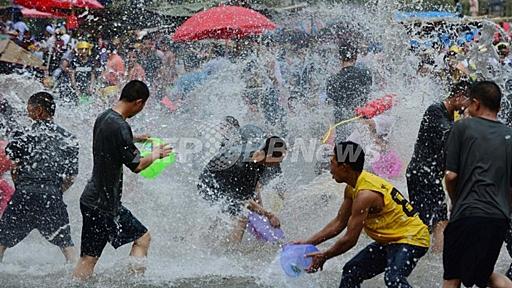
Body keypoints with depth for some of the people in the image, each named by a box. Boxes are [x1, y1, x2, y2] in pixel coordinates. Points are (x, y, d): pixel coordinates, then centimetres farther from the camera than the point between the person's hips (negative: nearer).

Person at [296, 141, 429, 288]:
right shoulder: (352, 189, 4)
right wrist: (308, 243, 11)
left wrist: (324, 256, -10)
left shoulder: (365, 195, -27)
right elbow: (338, 223, 15)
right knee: (351, 272, 15)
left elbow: (350, 240, -23)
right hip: (389, 241, 11)